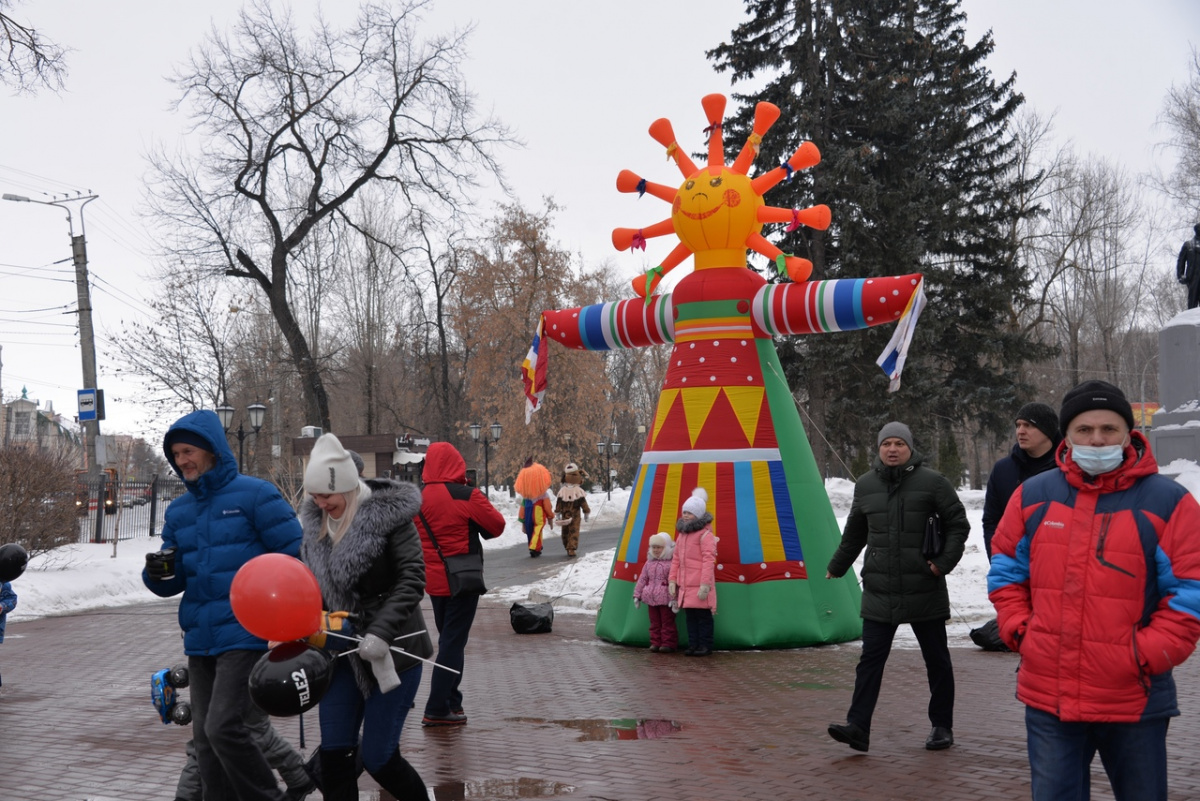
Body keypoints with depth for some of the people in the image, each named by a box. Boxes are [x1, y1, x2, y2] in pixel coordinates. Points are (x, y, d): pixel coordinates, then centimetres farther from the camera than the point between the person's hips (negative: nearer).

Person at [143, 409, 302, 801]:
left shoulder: (254, 495, -5)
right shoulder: (178, 511, 14)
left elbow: (293, 558, -6)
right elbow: (176, 581, 16)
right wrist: (158, 574, -8)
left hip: (244, 634, -7)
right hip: (200, 641, 7)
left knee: (224, 728, -15)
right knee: (205, 736, 9)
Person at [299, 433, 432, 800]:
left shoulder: (388, 514, -14)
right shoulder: (315, 521, 3)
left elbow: (412, 579, -17)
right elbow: (313, 583, 11)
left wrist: (381, 632, -26)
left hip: (393, 649, -5)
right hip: (342, 649, 5)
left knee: (378, 758, 1)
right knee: (334, 756, 2)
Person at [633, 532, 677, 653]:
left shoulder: (671, 563, -9)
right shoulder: (649, 563, 12)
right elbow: (642, 579, 16)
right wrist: (637, 595, 13)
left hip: (665, 599, -6)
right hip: (651, 599, 6)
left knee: (667, 622, 1)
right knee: (655, 622, 11)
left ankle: (668, 643, 7)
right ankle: (655, 642, 17)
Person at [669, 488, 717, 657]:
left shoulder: (705, 534, -10)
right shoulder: (682, 532, 16)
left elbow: (709, 560, -16)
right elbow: (676, 558, 19)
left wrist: (705, 584, -21)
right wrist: (672, 580, 11)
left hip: (700, 586, -8)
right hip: (685, 585, 8)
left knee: (703, 616, -1)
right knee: (690, 616, 11)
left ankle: (705, 646, 5)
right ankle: (693, 645, 17)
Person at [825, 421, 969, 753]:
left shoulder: (932, 482, -5)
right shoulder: (865, 485, 8)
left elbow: (958, 523, 0)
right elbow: (854, 534, 21)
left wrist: (945, 562, -10)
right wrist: (835, 568, 25)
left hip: (925, 592, -3)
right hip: (878, 593, 3)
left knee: (937, 660, 9)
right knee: (870, 659, -3)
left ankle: (942, 726, 22)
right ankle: (857, 727, -6)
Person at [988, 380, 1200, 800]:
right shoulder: (1033, 495, 4)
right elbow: (1006, 571, 14)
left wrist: (1149, 653, -13)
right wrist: (1018, 629, 2)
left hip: (1134, 699, -2)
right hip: (1047, 695, 2)